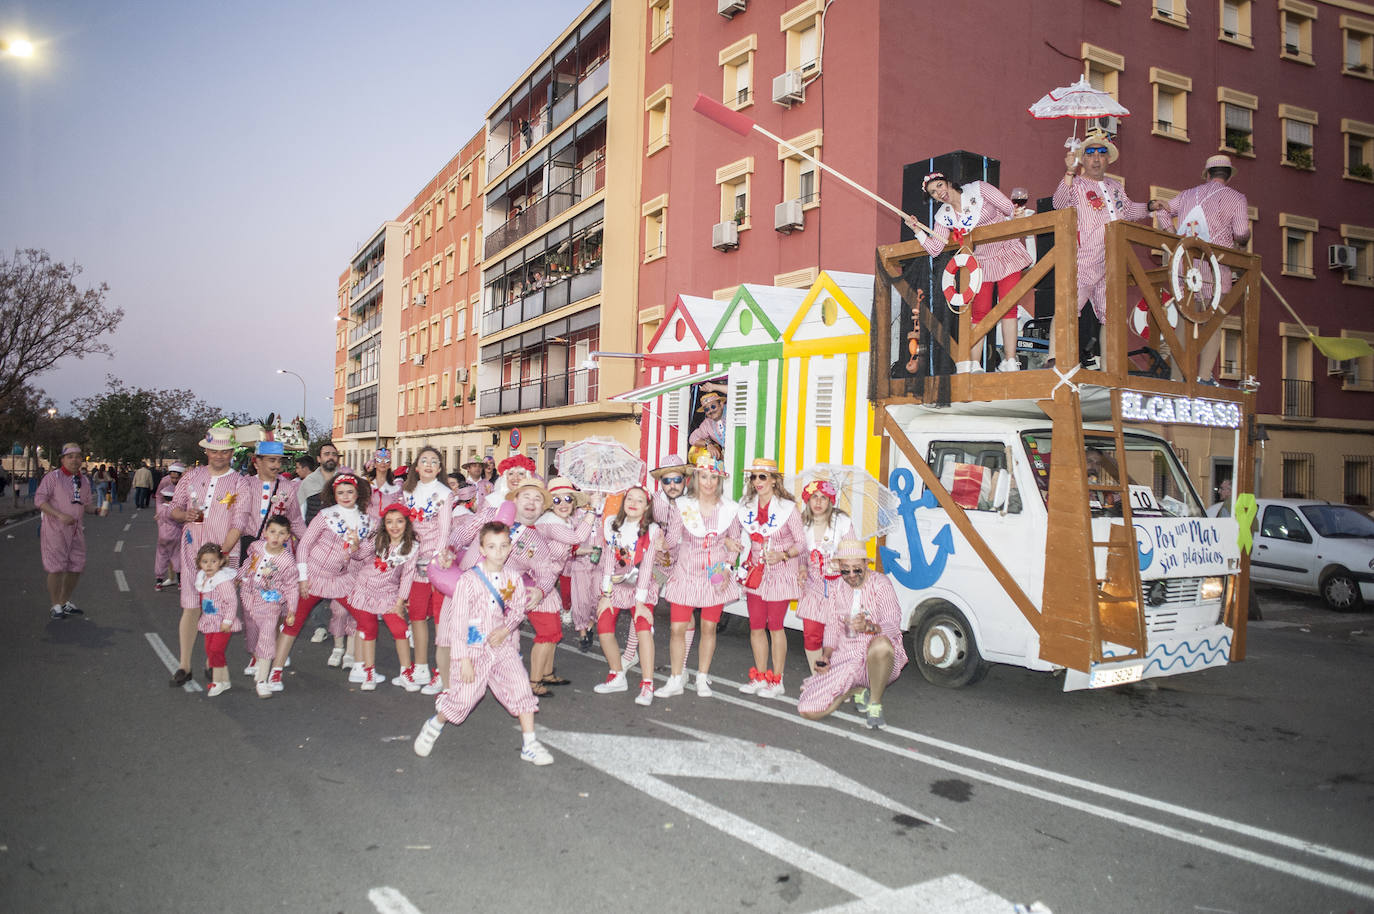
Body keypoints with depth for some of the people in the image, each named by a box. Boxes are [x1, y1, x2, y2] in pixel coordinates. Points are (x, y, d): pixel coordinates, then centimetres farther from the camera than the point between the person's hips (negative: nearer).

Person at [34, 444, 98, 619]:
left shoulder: (84, 481, 13)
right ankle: (56, 606, 6)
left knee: (76, 566, 9)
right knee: (57, 568, -6)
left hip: (76, 529, 6)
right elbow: (39, 499, -12)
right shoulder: (53, 477, -6)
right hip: (55, 529, -6)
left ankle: (66, 602, 25)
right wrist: (60, 515, -23)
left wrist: (98, 509, -3)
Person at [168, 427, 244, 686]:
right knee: (191, 607, -1)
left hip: (224, 554, -2)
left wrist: (221, 553, -17)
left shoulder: (239, 483, 1)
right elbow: (174, 509, 16)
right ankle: (184, 665, 8)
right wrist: (185, 515, -8)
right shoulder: (191, 477, 10)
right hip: (192, 553, 2)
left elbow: (238, 526, -5)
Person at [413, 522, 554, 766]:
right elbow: (458, 621, -12)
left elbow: (518, 609, 11)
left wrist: (505, 629, -10)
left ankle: (529, 745, 2)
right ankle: (434, 725, 32)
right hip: (474, 648, -3)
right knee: (463, 698, -1)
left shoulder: (513, 579, 1)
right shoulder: (469, 579, -13)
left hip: (503, 647, 4)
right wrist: (463, 659, -14)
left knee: (521, 688, -10)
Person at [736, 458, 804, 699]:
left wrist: (782, 555, -24)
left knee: (775, 625, 1)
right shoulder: (746, 507, 2)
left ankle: (776, 681, 12)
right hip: (756, 571, 5)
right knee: (756, 625, 7)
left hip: (780, 571, -5)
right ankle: (760, 677, 21)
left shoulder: (788, 508, -13)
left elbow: (801, 542, -10)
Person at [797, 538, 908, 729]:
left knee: (881, 644, -43)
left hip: (878, 660, -4)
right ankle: (857, 691, 14)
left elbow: (893, 625, -14)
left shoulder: (880, 583, -4)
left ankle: (875, 704, -15)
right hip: (844, 659, 4)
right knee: (807, 711, -14)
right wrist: (826, 655, -2)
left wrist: (869, 627, -35)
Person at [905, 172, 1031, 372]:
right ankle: (973, 364, -2)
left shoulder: (978, 189, -11)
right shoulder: (943, 216, -3)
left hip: (1007, 254, -3)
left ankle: (1010, 362, -9)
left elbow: (1010, 209, -10)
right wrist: (917, 230, -19)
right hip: (981, 262, 3)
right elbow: (934, 249, -9)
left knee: (1008, 308, -8)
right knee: (979, 312, -4)